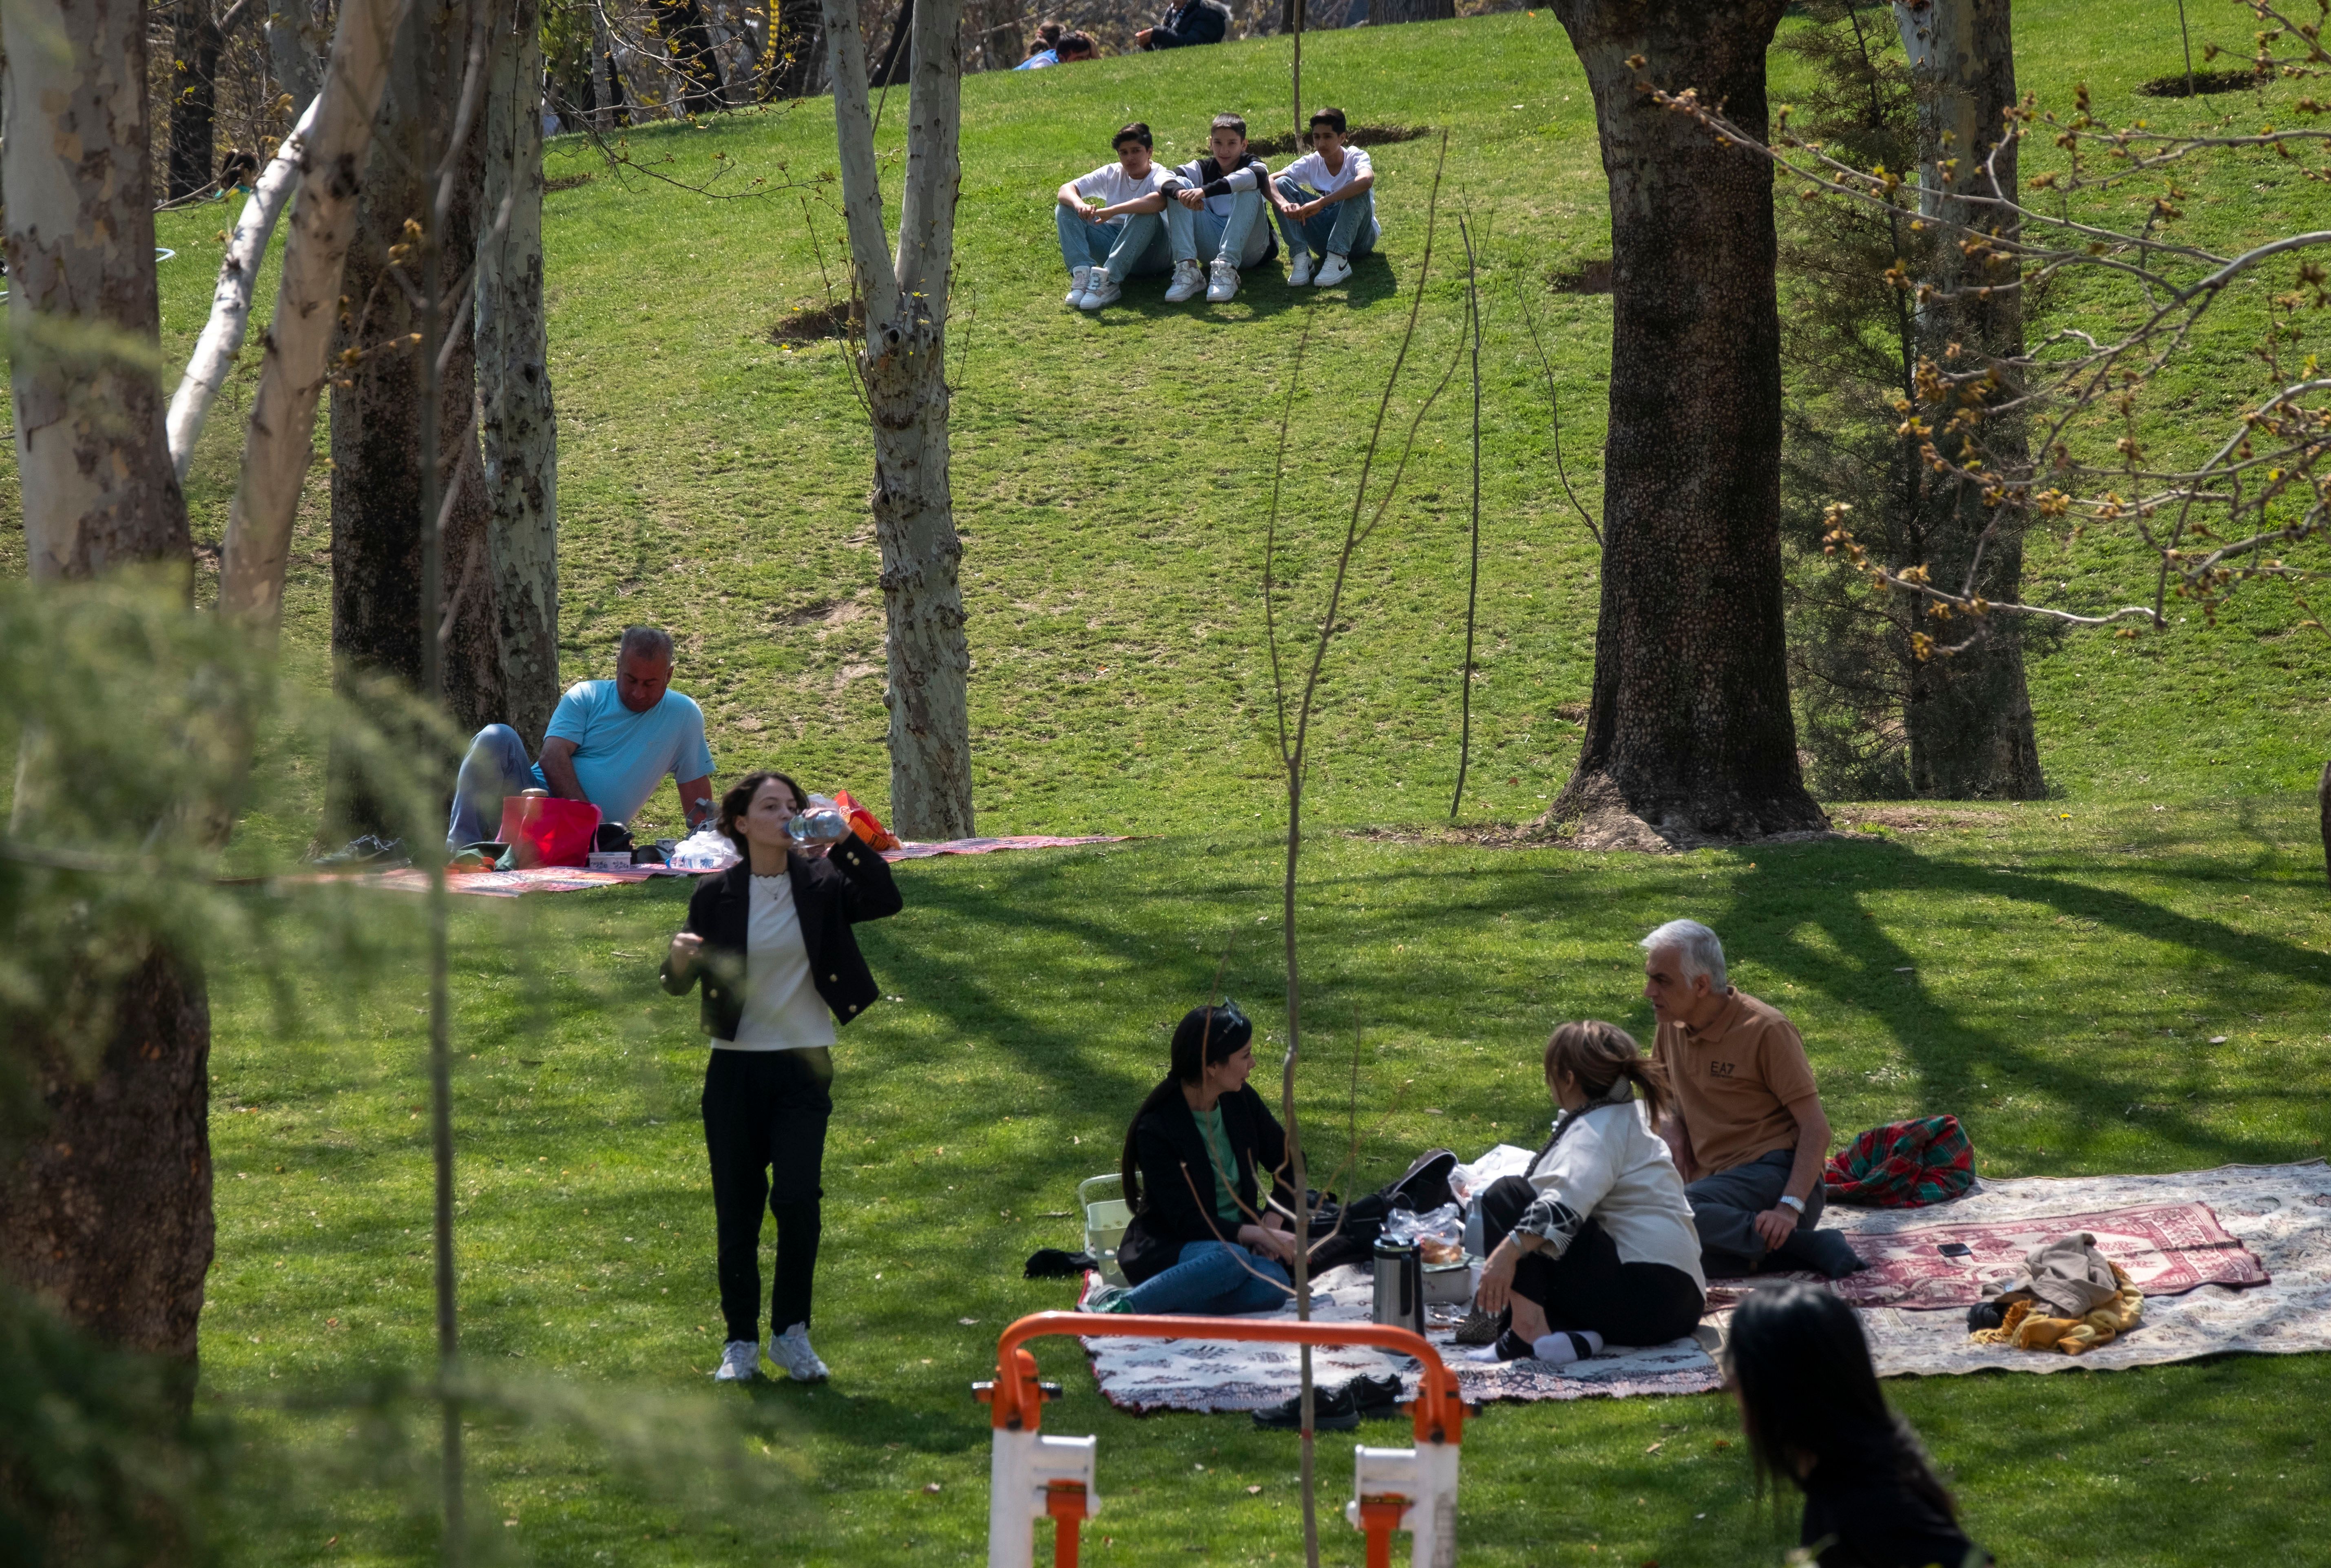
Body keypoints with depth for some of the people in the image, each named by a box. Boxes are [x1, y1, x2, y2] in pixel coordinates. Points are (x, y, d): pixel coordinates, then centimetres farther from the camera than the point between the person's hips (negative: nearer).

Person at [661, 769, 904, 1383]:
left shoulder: (821, 885, 1)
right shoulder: (716, 895, 0)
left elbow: (886, 901, -14)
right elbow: (680, 985, 3)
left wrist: (846, 844, -22)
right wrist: (680, 958, -20)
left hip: (804, 1066, 0)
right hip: (736, 1067, 1)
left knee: (798, 1198, -12)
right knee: (737, 1209, 4)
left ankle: (791, 1332, 4)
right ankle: (741, 1341, 16)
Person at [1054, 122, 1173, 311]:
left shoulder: (1158, 177, -11)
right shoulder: (1113, 173, 4)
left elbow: (1160, 201, -37)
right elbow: (1065, 191, -5)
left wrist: (1112, 211, -44)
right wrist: (1079, 205, -30)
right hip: (1115, 242, 5)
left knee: (1145, 214, -35)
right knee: (1064, 209, -10)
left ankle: (1109, 280, -46)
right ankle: (1082, 272, -33)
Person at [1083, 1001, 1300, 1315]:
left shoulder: (1241, 1102, 2)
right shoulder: (1157, 1129, -17)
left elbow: (1288, 1165, 15)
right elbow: (1187, 1221, -19)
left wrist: (1273, 1220, -3)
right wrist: (1262, 1236, -27)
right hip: (1165, 1250, -6)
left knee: (1272, 1286, -31)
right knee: (1229, 1260, -40)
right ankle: (1121, 1307, -31)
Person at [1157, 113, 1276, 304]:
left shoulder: (1252, 164, -3)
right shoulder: (1203, 168, 7)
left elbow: (1257, 175, -32)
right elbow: (1164, 180, -12)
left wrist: (1205, 191, -44)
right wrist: (1180, 192, -38)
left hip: (1249, 248, -3)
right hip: (1211, 248, 3)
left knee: (1248, 190, -27)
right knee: (1178, 191, -14)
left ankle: (1227, 269, -40)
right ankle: (1187, 268, -31)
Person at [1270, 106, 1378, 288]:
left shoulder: (1356, 158, -12)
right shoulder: (1311, 163, -2)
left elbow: (1367, 180, -38)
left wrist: (1321, 203, -45)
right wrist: (1284, 204, -38)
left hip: (1359, 237, -3)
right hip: (1324, 236, 3)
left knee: (1358, 190, -32)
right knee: (1282, 184, -13)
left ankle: (1338, 260, -37)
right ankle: (1301, 258, -26)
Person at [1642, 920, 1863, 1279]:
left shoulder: (1766, 1030, -8)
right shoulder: (1673, 1027, 12)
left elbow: (1816, 1128, -11)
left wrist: (1790, 1209, -25)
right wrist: (1670, 1122, 5)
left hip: (1775, 1174, -7)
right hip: (1716, 1178, 7)